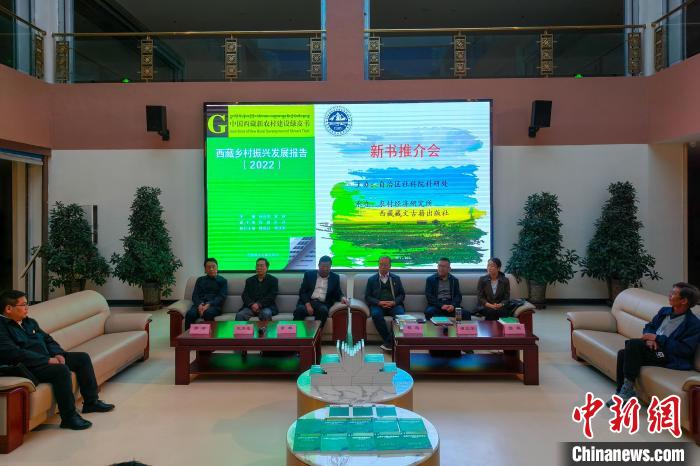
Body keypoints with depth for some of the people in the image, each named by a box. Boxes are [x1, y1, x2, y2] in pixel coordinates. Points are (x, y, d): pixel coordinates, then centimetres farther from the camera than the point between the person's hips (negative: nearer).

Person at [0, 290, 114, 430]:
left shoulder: (29, 322, 17)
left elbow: (48, 340, 19)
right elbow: (14, 353, -23)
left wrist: (58, 354, -2)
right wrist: (47, 360, -23)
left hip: (48, 358, 10)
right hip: (28, 367, -10)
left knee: (83, 357, 4)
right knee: (61, 369, -33)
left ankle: (91, 402, 11)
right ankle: (69, 417, -24)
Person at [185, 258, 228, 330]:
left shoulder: (222, 280, 15)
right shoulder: (200, 280, 25)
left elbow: (221, 297, 3)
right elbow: (195, 295, 14)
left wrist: (209, 304, -15)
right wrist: (199, 304, -10)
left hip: (214, 305, -3)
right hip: (200, 304, 3)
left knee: (208, 313, -38)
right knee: (190, 314, -32)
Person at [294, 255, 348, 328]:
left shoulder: (335, 277, 15)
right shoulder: (309, 274, 11)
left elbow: (337, 293, 16)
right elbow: (302, 292, 5)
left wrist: (342, 297, -9)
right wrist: (307, 304, -12)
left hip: (323, 304, 0)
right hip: (307, 302, 0)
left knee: (323, 310, -35)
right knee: (300, 310, -33)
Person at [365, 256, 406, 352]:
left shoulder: (396, 278, 19)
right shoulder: (371, 279, 15)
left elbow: (402, 294, 13)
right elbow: (367, 297, 8)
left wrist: (394, 302, -8)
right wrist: (379, 302, -10)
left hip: (393, 305, 1)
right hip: (378, 305, 0)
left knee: (401, 314, -33)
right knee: (376, 314, -36)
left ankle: (388, 342, -25)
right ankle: (389, 340, -28)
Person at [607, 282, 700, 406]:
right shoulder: (664, 311, 12)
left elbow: (685, 349, -16)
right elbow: (649, 327, 19)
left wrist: (657, 338, -18)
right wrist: (649, 338, -5)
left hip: (670, 357, -7)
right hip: (653, 349, 7)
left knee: (633, 343, -28)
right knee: (622, 353, -18)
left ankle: (628, 389, -21)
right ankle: (623, 392, -9)